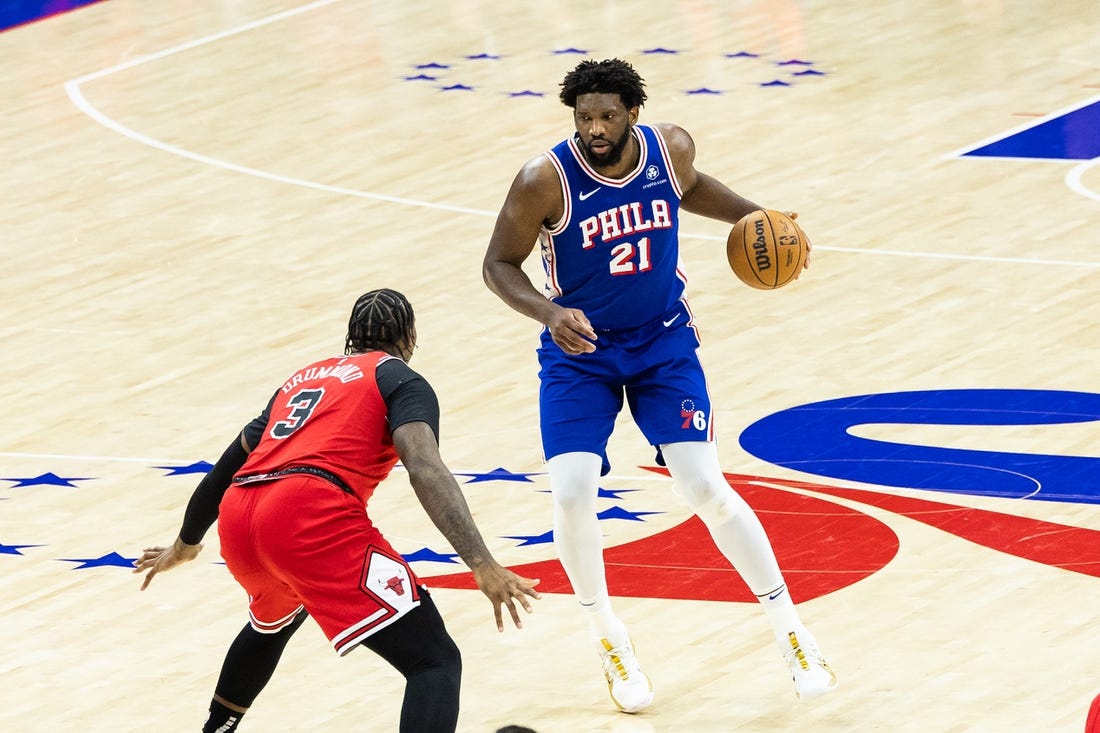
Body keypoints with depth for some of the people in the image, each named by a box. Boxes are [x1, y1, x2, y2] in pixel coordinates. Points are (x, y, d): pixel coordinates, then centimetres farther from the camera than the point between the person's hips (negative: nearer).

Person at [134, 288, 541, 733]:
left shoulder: (302, 379, 33)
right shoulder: (399, 379, 13)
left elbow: (230, 463, 43)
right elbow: (425, 468, -7)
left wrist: (185, 545, 60)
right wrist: (483, 566, -17)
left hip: (237, 517, 7)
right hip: (311, 516, -7)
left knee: (274, 620, 42)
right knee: (436, 662, -9)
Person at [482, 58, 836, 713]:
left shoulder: (671, 148, -13)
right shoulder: (546, 180, -24)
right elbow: (500, 264, -12)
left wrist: (753, 216, 1)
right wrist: (548, 313, -29)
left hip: (663, 341, 1)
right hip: (580, 350, -1)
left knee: (705, 488, -10)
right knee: (572, 495, -16)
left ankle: (791, 632, 5)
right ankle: (610, 641, 9)